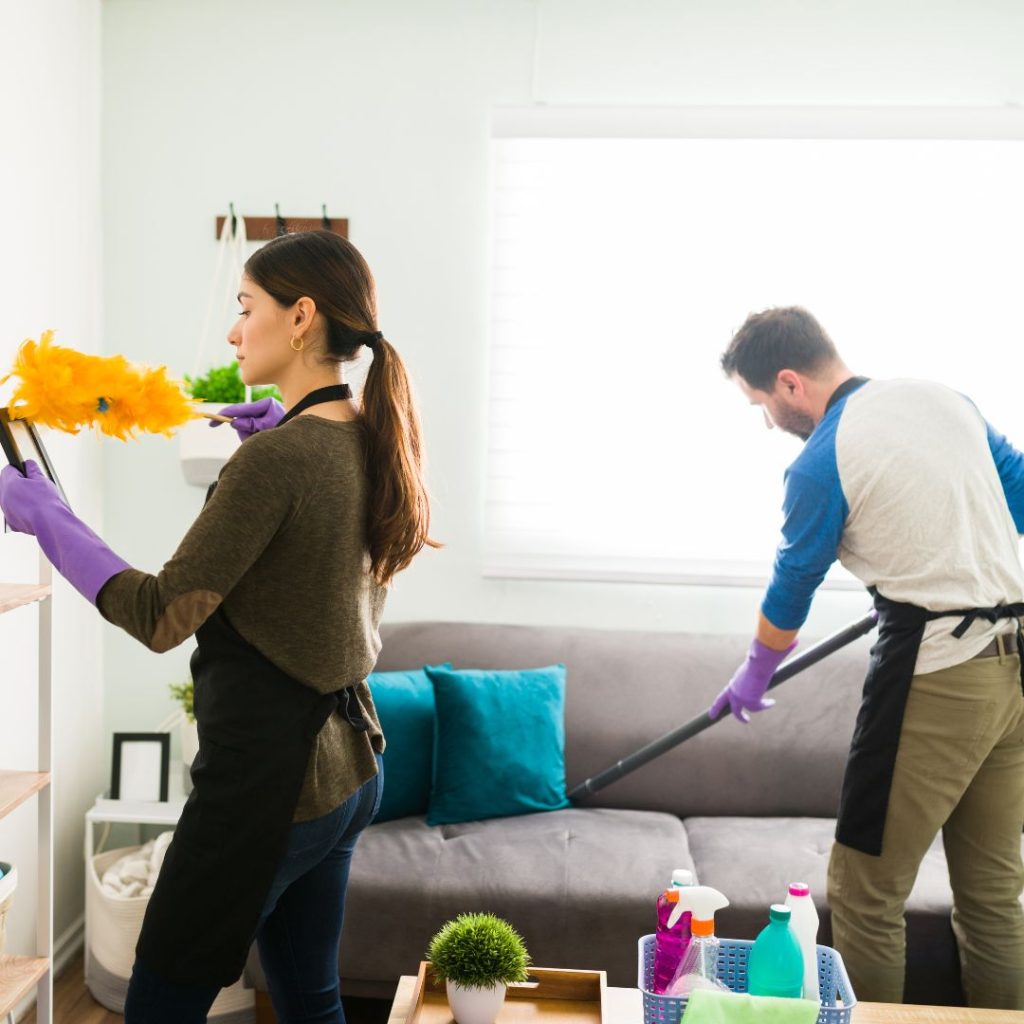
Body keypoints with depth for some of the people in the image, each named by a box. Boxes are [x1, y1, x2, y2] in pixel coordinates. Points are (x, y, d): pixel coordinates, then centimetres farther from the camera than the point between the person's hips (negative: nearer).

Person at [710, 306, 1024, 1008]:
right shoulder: (944, 396, 9)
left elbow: (793, 586, 2)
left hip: (940, 674, -8)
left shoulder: (822, 464, -10)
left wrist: (756, 674, 20)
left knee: (865, 891, 5)